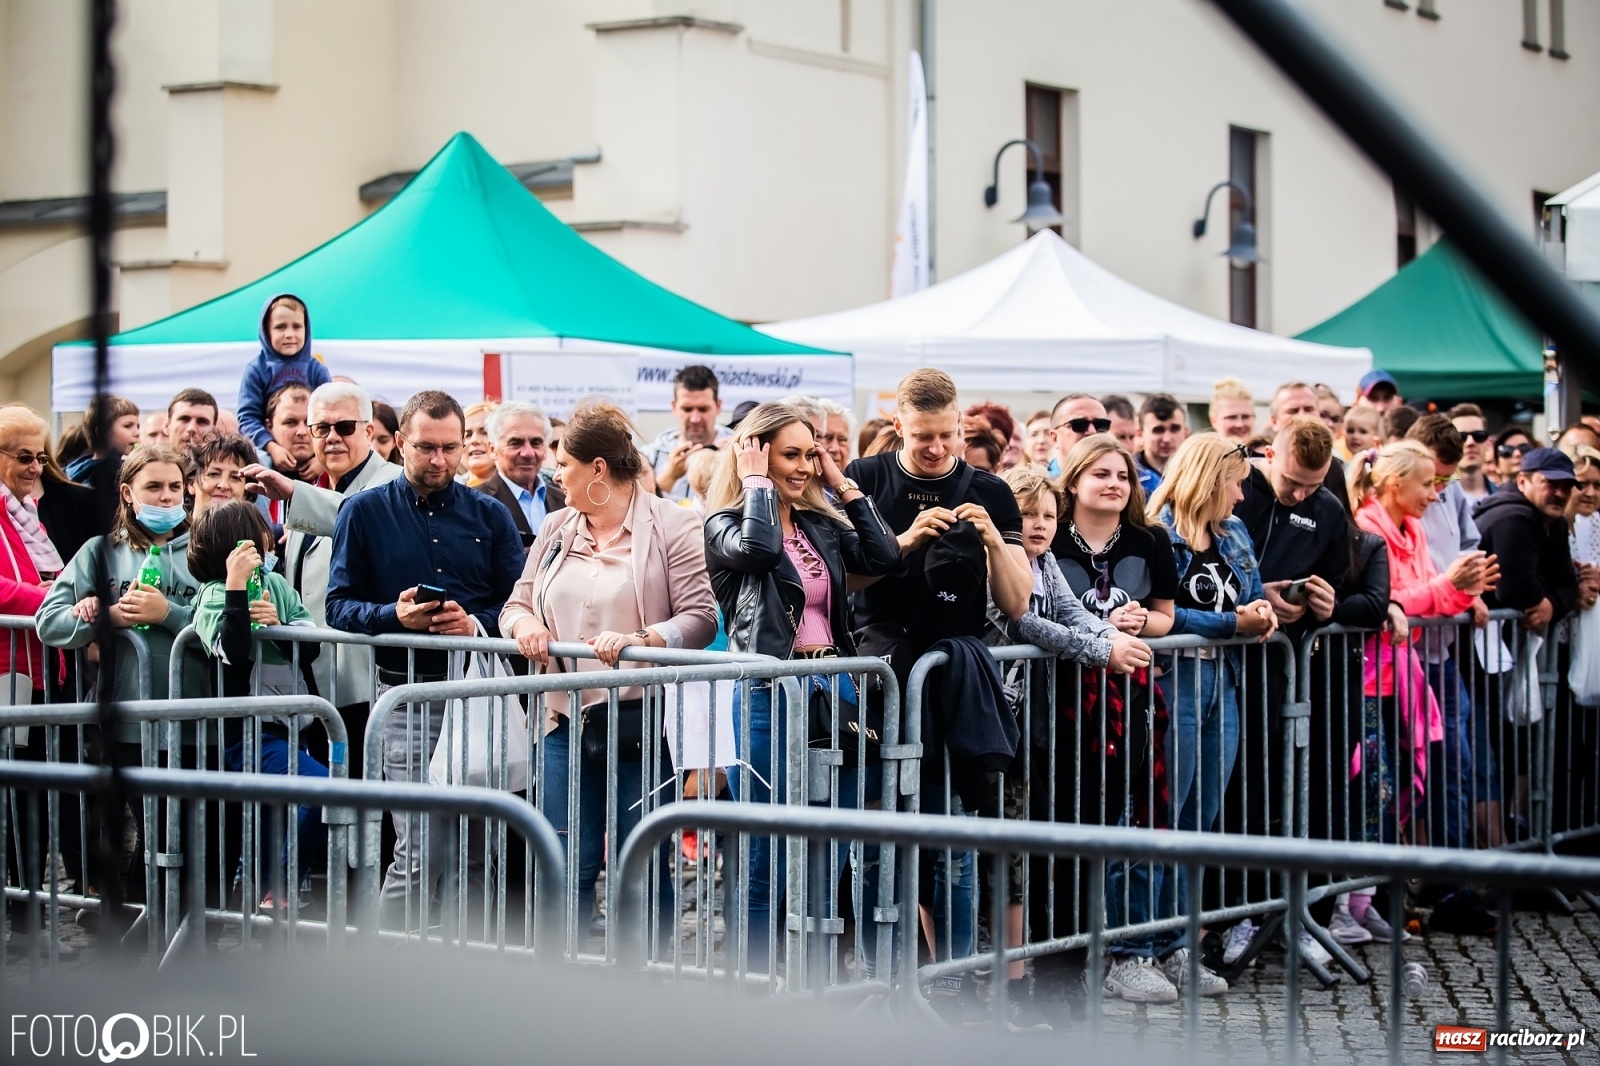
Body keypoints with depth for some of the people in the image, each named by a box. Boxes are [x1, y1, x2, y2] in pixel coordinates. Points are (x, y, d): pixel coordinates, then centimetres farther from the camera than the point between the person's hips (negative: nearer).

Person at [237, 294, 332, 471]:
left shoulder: (317, 370, 4)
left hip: (312, 459, 2)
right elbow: (247, 417, -8)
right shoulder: (256, 370, -1)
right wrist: (271, 447, -23)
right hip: (266, 457, -2)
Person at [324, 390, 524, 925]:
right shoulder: (364, 513, 6)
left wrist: (477, 623, -13)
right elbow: (339, 605, 3)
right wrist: (393, 615, -15)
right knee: (421, 852, -9)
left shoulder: (489, 515, 11)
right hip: (407, 695, -2)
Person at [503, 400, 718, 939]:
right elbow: (516, 604, 16)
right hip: (568, 720, 5)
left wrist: (639, 641, -27)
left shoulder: (671, 525, -3)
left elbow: (700, 618, -11)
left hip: (643, 720, -5)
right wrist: (524, 623, -7)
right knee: (565, 868, 5)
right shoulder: (556, 528, 16)